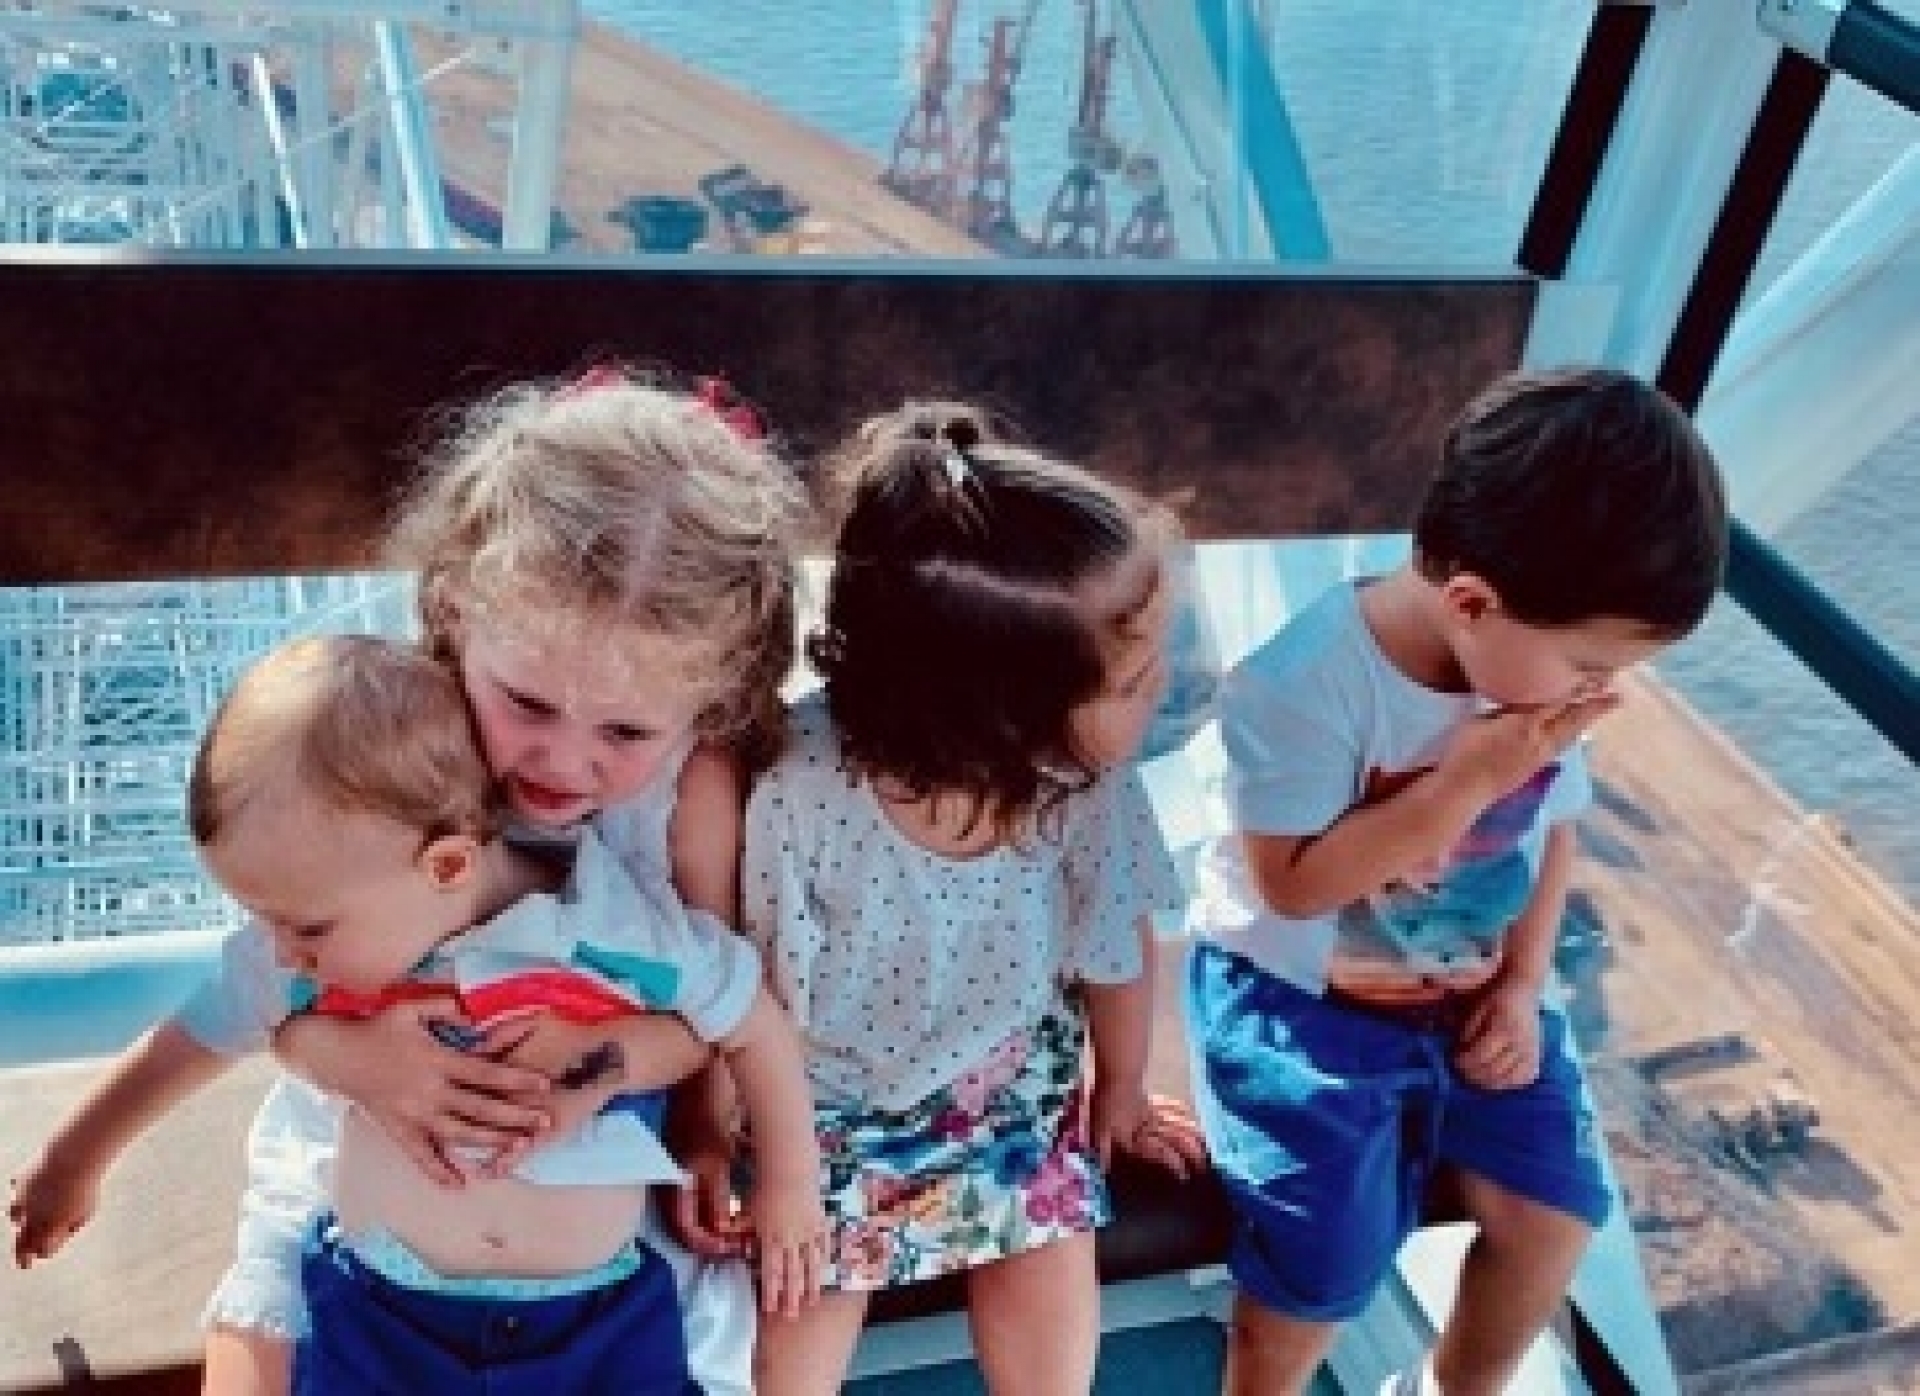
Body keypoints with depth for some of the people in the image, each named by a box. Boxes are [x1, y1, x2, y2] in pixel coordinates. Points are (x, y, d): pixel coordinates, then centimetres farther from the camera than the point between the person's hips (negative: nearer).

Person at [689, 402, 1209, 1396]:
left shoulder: (1090, 780, -26)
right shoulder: (800, 789, -37)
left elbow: (1116, 942, -6)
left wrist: (1122, 1089, 11)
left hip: (1011, 1075, 3)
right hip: (829, 1091, -2)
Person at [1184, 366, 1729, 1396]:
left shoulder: (1538, 664, -9)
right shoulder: (1304, 682, -28)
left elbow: (1553, 827, 6)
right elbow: (1294, 883, -26)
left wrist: (1522, 984, -4)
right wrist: (1469, 781, -30)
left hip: (1471, 993, 6)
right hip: (1300, 998, -5)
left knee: (1555, 1213, 1)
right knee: (1327, 1261, -13)